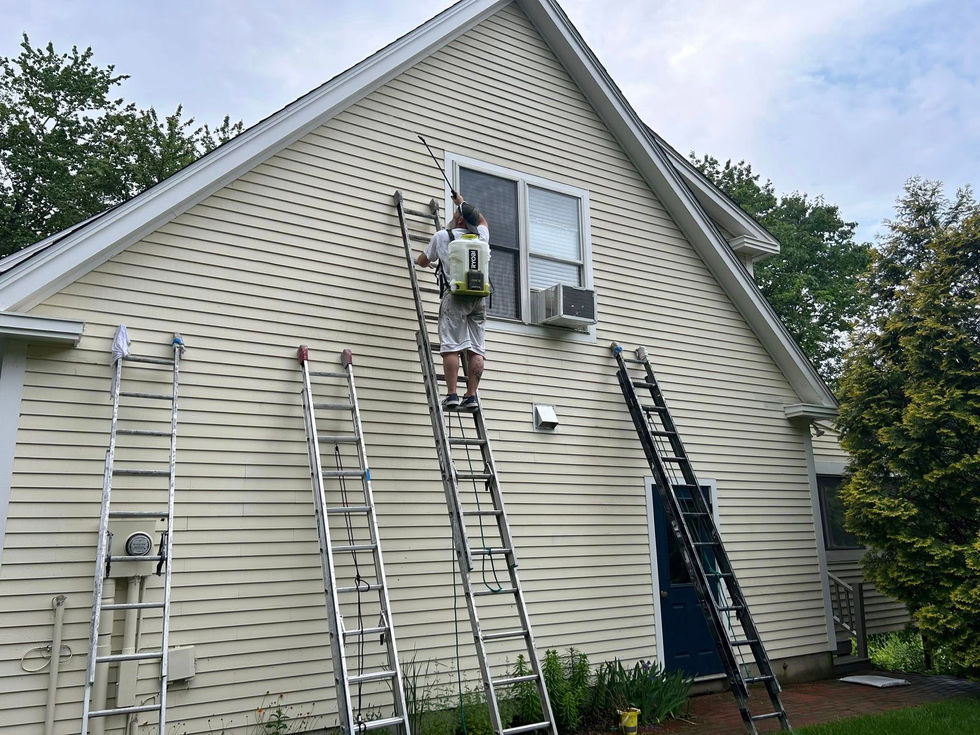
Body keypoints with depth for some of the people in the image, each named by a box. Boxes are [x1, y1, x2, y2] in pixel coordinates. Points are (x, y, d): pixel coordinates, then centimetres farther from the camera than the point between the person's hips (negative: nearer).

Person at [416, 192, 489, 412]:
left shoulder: (442, 236, 7)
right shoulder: (481, 235, 15)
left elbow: (422, 261, 21)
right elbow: (482, 220, 42)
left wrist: (429, 263, 44)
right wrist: (463, 202, 51)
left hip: (455, 295, -3)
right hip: (480, 296, 3)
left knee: (451, 347, -6)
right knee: (476, 349, 0)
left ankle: (452, 395, -11)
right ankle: (472, 396, -2)